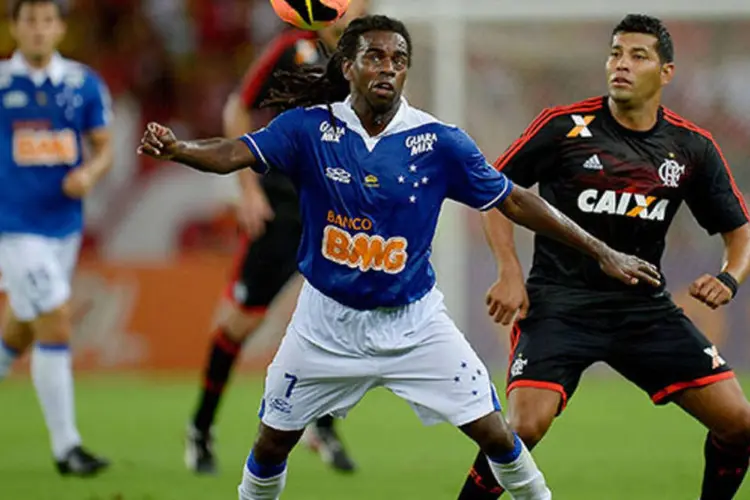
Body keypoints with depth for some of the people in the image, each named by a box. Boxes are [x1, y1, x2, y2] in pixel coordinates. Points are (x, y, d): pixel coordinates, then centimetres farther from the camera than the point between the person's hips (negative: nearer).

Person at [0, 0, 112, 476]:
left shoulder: (85, 84, 4)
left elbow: (104, 147, 8)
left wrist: (90, 173, -11)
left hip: (65, 223, 4)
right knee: (56, 325, -13)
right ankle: (66, 446, -8)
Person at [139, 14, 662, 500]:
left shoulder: (438, 141, -11)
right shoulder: (309, 127, -12)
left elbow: (514, 201, -6)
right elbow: (237, 153, -24)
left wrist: (601, 252, -7)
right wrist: (177, 149, -46)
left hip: (414, 320, 0)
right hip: (329, 319, 0)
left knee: (495, 435, -4)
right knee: (273, 442, 8)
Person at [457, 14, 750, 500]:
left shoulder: (693, 148, 1)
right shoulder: (564, 127, -7)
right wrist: (510, 273, -8)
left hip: (644, 306, 4)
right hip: (560, 302, -3)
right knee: (525, 427, -23)